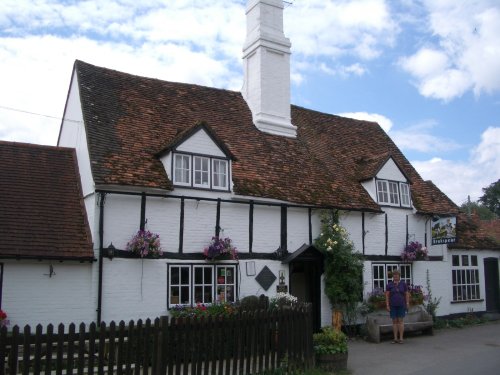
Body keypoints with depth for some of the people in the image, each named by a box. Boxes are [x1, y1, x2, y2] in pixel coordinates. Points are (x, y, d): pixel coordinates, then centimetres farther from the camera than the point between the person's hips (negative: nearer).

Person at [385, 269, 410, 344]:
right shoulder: (389, 285, 0)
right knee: (394, 321, 4)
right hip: (393, 306, 0)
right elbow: (387, 295, -1)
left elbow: (407, 294, 4)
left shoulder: (403, 284, 2)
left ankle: (401, 338, 4)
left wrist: (407, 304, -3)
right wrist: (387, 305, -7)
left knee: (401, 321, -1)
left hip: (401, 305, 0)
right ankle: (395, 338, 10)